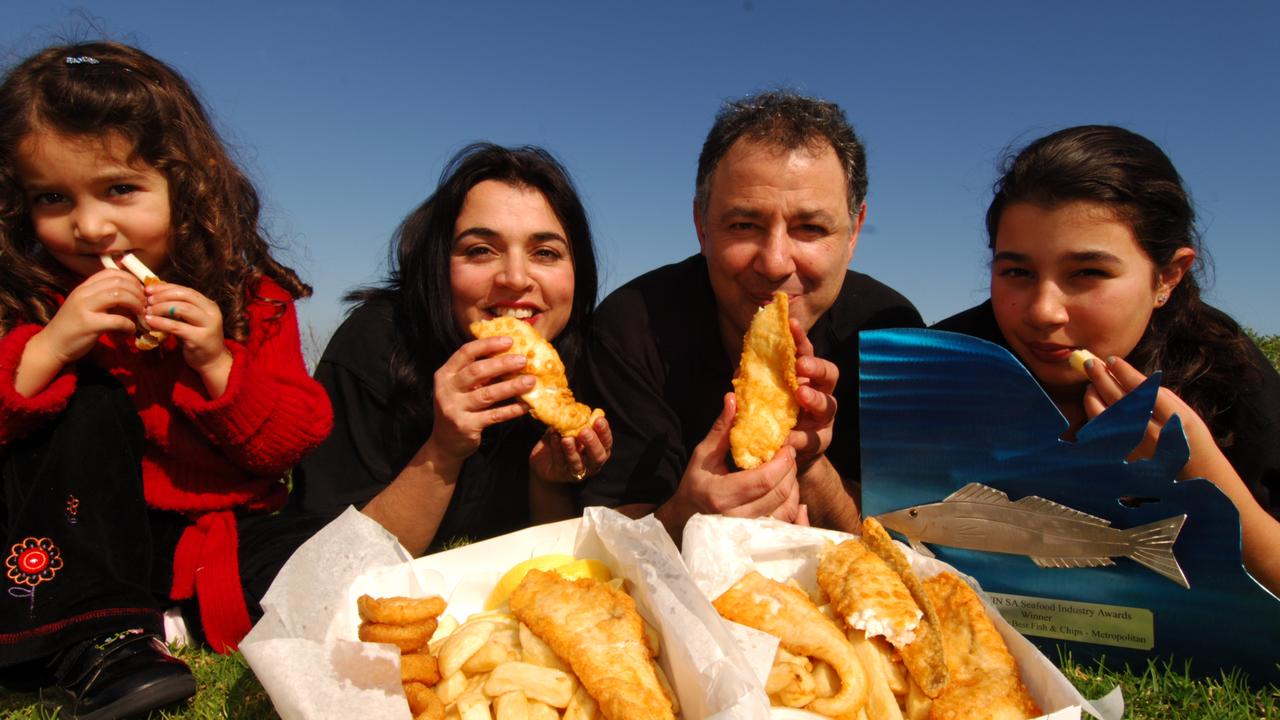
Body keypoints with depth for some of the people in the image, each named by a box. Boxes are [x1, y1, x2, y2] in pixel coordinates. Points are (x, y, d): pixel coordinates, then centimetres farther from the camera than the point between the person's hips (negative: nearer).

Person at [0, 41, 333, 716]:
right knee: (91, 399, -26)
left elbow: (296, 441, -6)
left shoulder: (253, 301, -3)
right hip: (73, 539, 1)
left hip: (209, 537, 0)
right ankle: (95, 638, -26)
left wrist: (217, 366, -21)